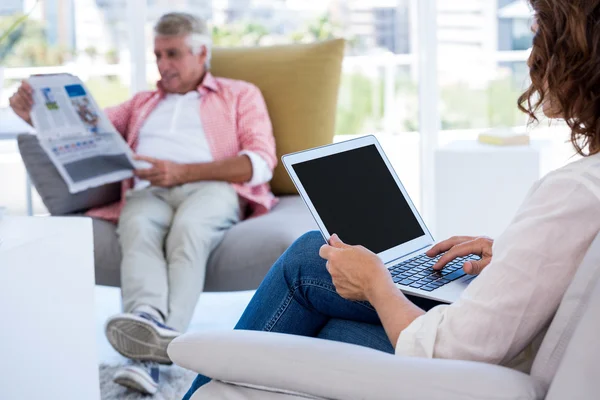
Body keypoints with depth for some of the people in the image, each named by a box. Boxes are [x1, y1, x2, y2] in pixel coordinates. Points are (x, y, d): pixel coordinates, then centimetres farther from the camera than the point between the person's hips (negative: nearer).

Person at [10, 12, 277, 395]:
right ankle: (146, 320, -59)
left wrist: (183, 172, -7)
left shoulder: (240, 95, 22)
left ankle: (167, 332, -57)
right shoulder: (142, 104, 36)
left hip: (211, 188, -2)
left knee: (187, 229, -38)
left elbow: (260, 163, 5)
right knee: (139, 229, -35)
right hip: (148, 192, 2)